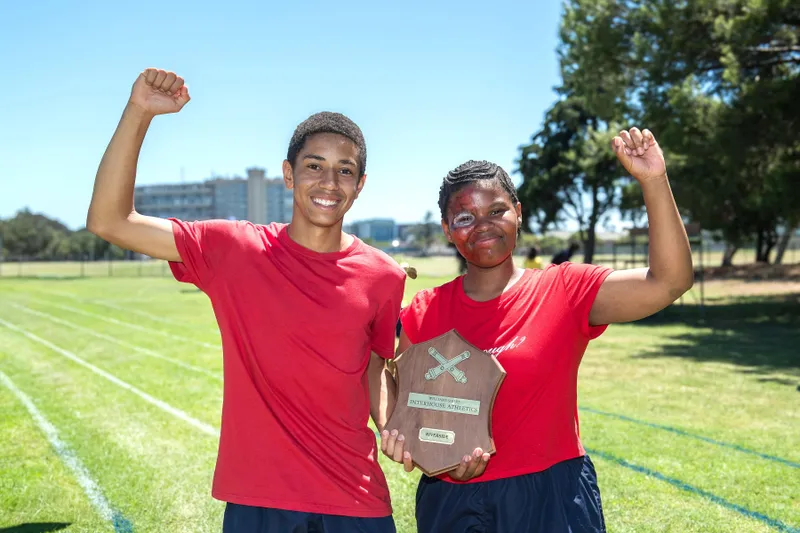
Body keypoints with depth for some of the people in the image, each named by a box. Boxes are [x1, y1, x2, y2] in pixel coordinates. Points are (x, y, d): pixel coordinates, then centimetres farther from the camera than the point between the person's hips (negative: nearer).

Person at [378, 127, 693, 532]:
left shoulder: (563, 291, -6)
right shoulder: (424, 312, 1)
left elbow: (668, 282, -14)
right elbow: (397, 385, 8)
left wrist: (654, 182, -22)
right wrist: (393, 433, -13)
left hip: (550, 498, -2)